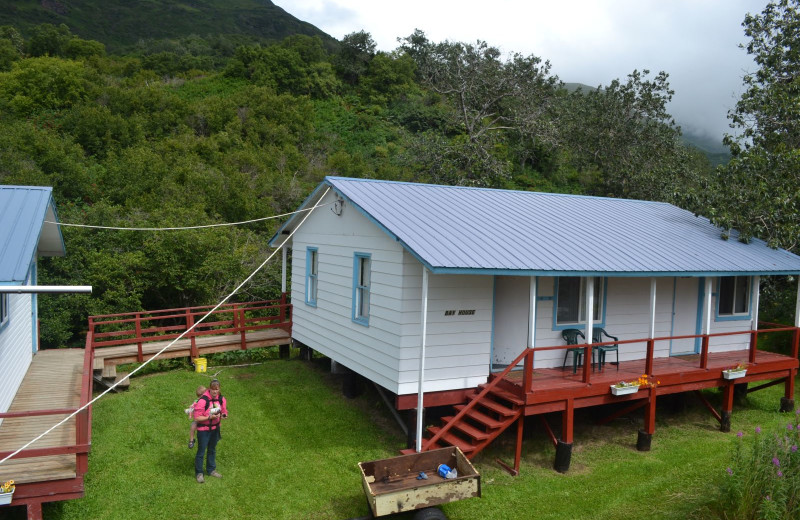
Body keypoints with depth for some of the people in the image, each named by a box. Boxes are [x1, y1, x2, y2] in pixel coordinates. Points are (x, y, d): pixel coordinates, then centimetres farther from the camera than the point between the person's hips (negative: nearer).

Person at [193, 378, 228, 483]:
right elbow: (197, 418, -21)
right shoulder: (202, 400, -24)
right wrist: (210, 417, -31)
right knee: (201, 451, 6)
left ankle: (211, 469, 39)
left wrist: (224, 415, -16)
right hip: (203, 429, -5)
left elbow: (224, 411, 7)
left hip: (215, 428, 5)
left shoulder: (222, 399, -6)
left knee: (212, 450, 21)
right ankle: (199, 473, 24)